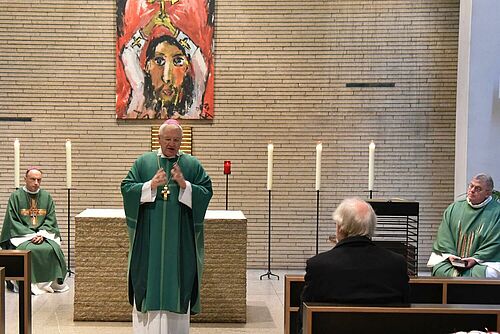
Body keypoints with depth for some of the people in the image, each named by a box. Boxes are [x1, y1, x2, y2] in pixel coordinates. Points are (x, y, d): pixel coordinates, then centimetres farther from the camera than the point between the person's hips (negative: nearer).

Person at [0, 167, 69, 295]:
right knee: (29, 250, -33)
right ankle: (32, 284, -24)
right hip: (21, 235, -2)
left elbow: (51, 219, 7)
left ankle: (53, 282, -16)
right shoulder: (16, 196, 2)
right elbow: (12, 221, -3)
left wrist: (41, 234, -12)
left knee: (54, 249, -27)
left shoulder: (46, 196, 10)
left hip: (44, 234, 2)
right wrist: (30, 235, -14)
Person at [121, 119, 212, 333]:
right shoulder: (143, 162, 7)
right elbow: (126, 188, 1)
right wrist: (151, 185, -13)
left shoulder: (193, 165, 7)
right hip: (149, 237, 0)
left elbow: (206, 192, 1)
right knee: (149, 280, 2)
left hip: (180, 238, 0)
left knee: (177, 281, 2)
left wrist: (184, 185, -14)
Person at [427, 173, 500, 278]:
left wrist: (476, 258, -13)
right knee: (439, 269, -24)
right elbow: (444, 235, 9)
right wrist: (450, 254, -7)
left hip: (484, 260, -2)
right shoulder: (454, 208, 12)